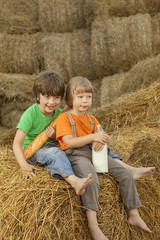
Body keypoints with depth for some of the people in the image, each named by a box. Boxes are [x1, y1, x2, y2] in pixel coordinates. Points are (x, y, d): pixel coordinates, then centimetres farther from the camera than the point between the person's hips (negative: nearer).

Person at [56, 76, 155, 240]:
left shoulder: (91, 120, 19)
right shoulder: (64, 118, -3)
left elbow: (101, 137, 12)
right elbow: (69, 142, -16)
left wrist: (101, 141, -15)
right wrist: (92, 137, -27)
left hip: (93, 152, 7)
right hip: (75, 155, -7)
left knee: (125, 173, -6)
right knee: (91, 178, -37)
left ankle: (134, 215, 2)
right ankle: (93, 225, -35)